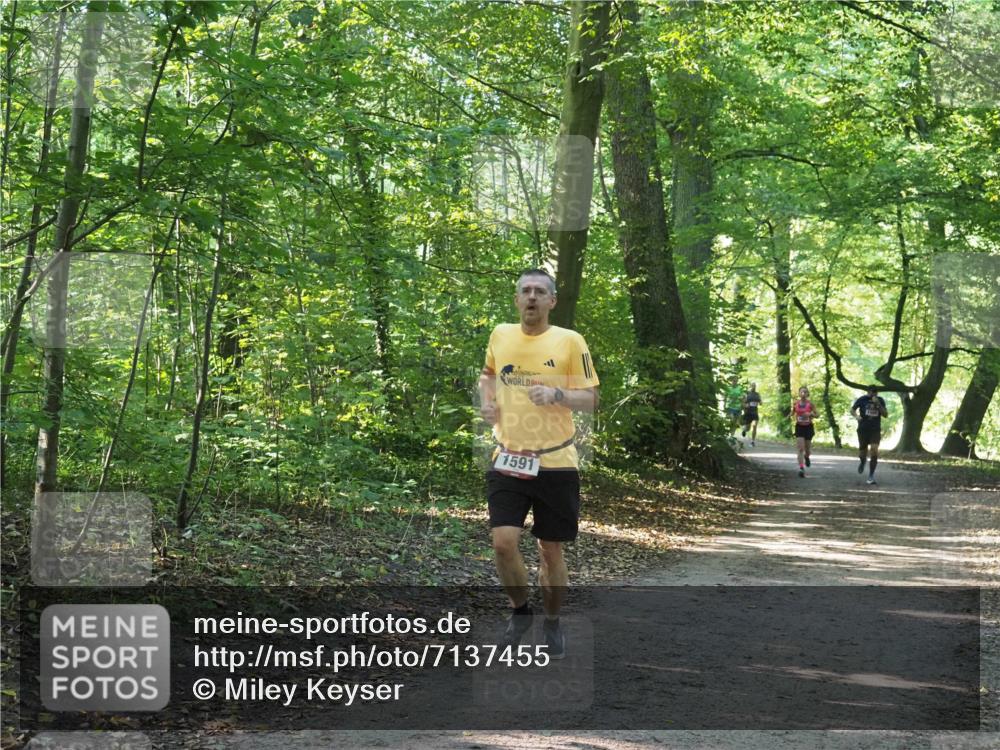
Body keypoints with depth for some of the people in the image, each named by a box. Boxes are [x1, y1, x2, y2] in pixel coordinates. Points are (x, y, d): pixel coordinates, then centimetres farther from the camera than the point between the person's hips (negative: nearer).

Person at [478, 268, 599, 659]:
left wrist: (556, 395, -21)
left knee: (551, 550, 6)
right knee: (503, 542, -11)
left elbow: (591, 399, -2)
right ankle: (520, 609, 16)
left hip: (555, 462, -2)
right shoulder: (500, 335, 6)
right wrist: (486, 401, 7)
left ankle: (553, 622, 29)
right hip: (508, 459, 2)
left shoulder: (570, 341, -4)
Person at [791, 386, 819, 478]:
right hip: (799, 427, 0)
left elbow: (817, 415, -5)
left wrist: (810, 414, -23)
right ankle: (801, 468, -15)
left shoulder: (810, 404, -8)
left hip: (808, 427, 0)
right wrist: (794, 417, -6)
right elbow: (792, 413, 15)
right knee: (800, 449, -12)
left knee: (807, 448, 13)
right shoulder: (795, 403, -2)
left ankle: (806, 457, 49)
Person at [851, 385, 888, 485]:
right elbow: (852, 410, 6)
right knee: (862, 453, 4)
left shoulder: (880, 400, 3)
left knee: (874, 450, -17)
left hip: (875, 430, 0)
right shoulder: (862, 400, -2)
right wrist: (856, 416, -16)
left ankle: (871, 476, -9)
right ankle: (862, 461, 43)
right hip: (863, 429, 0)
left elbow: (886, 414, -2)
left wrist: (878, 404, -16)